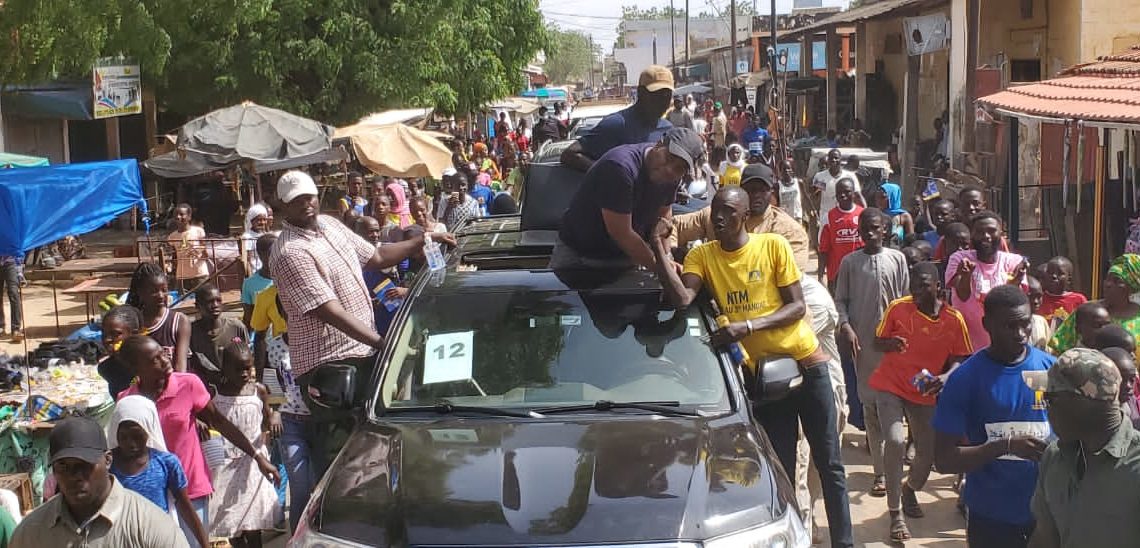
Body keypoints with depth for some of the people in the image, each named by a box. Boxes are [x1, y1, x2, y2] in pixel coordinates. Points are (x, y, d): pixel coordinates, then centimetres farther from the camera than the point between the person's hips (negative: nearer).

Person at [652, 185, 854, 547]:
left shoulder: (773, 246, -7)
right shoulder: (702, 255, -2)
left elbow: (797, 307, -9)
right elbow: (681, 299, -19)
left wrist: (748, 326, -21)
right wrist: (660, 248, -23)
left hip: (805, 362, -1)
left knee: (829, 464, 4)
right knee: (780, 469, 5)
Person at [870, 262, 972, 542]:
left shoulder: (954, 319, -9)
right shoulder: (898, 308, -11)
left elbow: (959, 358, -1)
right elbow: (878, 341, 0)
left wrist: (945, 376, -21)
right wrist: (890, 344, -23)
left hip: (924, 393, 3)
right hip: (890, 385, -2)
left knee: (928, 453, 8)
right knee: (895, 441, -21)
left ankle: (909, 488, 45)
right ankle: (895, 515, -7)